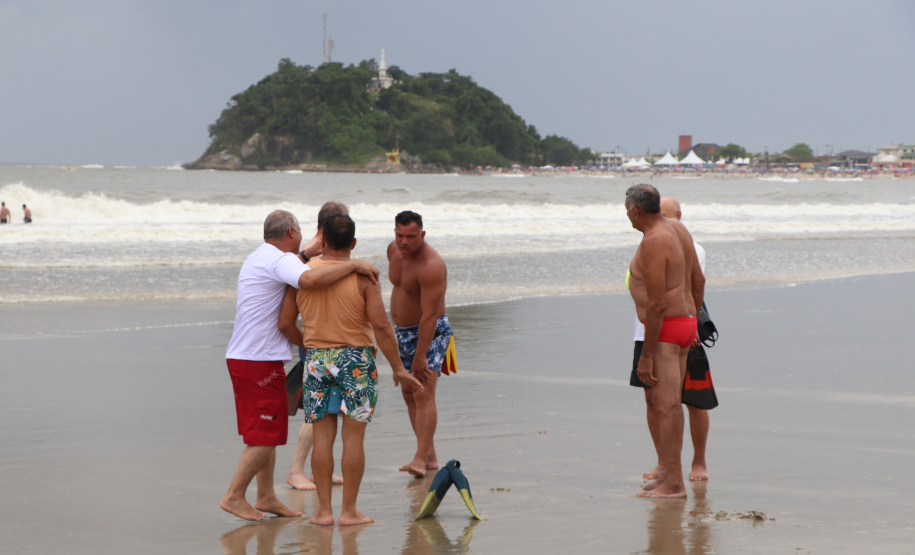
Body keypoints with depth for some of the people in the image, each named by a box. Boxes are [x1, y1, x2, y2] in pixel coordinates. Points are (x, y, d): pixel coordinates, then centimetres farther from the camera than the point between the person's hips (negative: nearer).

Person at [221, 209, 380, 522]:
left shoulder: (258, 259, 17)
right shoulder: (280, 260, -15)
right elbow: (309, 280, -34)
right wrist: (354, 265, -29)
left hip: (242, 356, 10)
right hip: (260, 360, -10)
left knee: (266, 432, 16)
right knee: (266, 437, -5)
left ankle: (266, 497, 21)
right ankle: (234, 497, -2)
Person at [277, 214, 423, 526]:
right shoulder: (363, 277, -9)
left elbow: (285, 323, 4)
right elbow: (380, 325, -14)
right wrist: (398, 368, -6)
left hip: (317, 360, 3)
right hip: (355, 360, -3)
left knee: (323, 436, 7)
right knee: (353, 436, 2)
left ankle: (324, 510, 7)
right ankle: (349, 511, 3)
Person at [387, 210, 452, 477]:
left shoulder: (430, 266, -27)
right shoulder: (394, 250, 0)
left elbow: (430, 315, -29)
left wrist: (420, 356, -30)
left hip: (430, 332, -9)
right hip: (403, 331, 9)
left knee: (423, 394, -18)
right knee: (408, 393, 9)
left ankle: (420, 459, -24)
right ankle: (430, 456, 15)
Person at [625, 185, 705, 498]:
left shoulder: (652, 243, -21)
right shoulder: (677, 229, 9)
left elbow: (656, 304, -23)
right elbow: (698, 280, 18)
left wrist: (645, 356, -19)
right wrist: (693, 323, 28)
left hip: (664, 330, -10)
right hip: (684, 324, 10)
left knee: (665, 407, -9)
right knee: (667, 404, 16)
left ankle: (673, 484, -10)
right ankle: (668, 475, 21)